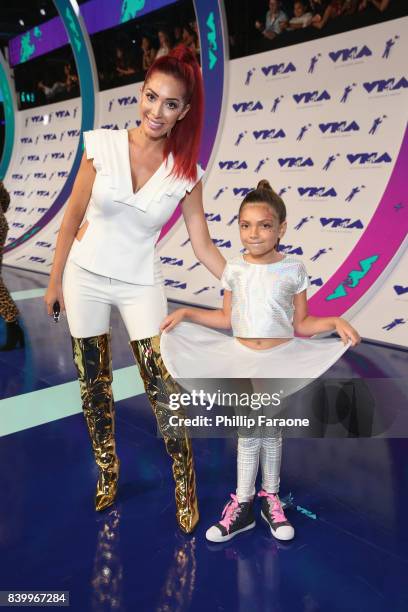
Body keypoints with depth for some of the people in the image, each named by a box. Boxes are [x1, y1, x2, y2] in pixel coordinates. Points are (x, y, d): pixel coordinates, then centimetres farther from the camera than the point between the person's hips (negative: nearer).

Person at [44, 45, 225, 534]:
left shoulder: (186, 173, -8)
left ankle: (184, 481, 18)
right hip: (85, 278, 1)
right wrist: (55, 280, 3)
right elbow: (73, 216, -2)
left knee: (161, 386, -3)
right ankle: (107, 470, 35)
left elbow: (203, 247, -5)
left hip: (140, 284, -1)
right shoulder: (102, 145, -9)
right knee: (94, 384, 13)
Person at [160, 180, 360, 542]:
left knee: (272, 431, 12)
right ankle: (242, 505, 24)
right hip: (242, 360, 1)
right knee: (248, 434, 8)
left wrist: (335, 322, -17)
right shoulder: (234, 269, -3)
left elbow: (301, 325, -2)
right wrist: (186, 313, 1)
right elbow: (226, 318, 7)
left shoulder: (293, 270, -8)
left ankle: (270, 498, 33)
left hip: (281, 360, -1)